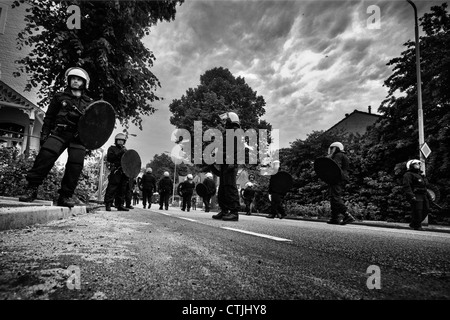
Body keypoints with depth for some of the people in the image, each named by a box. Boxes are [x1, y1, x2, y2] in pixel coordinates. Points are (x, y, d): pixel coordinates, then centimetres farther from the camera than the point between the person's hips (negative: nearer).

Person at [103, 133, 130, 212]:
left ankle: (120, 205, 9)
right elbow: (109, 158, -9)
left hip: (124, 171, 6)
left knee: (122, 189, 5)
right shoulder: (112, 148, 8)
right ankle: (108, 204, -7)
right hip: (115, 171, -6)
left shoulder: (125, 150, 26)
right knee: (112, 188, -11)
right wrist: (119, 153, -16)